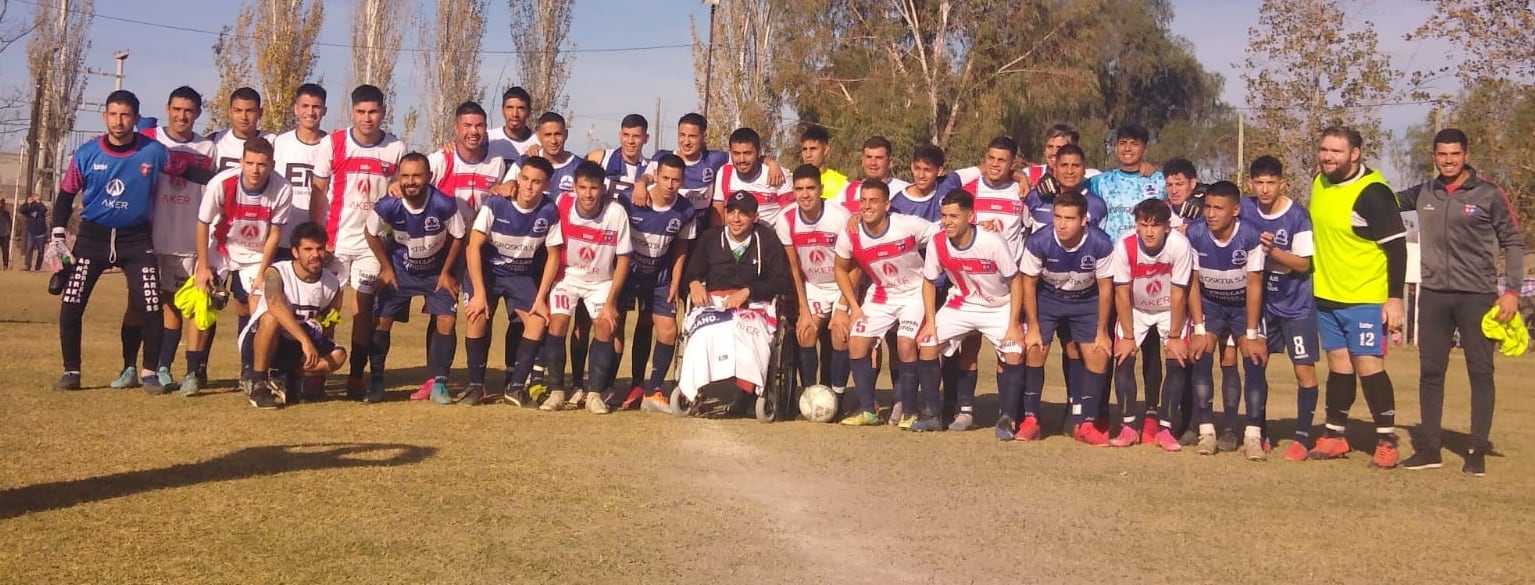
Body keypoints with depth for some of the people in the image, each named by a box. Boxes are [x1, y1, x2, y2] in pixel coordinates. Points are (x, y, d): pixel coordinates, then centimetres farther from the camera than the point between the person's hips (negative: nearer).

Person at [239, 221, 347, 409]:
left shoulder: (333, 285, -5)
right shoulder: (276, 273, -20)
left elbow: (327, 326, 7)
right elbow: (276, 306, -39)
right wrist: (305, 340, -49)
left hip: (292, 347, 5)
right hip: (255, 342, -4)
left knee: (338, 355, -19)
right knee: (272, 318, -37)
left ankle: (282, 377, -5)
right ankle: (258, 385, -24)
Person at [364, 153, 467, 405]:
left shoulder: (445, 205, -29)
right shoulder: (388, 206, -25)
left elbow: (457, 238, -10)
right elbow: (372, 234, -4)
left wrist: (446, 273, -5)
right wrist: (386, 268, 0)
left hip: (437, 271, -1)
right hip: (400, 269, 1)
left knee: (446, 321, -13)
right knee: (382, 320, -5)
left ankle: (439, 383, -2)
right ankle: (376, 381, 10)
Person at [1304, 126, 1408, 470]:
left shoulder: (1373, 193, -16)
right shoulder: (1320, 184, 6)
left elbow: (1397, 246, -15)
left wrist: (1395, 299, -18)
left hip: (1366, 298, -6)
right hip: (1326, 296, 7)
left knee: (1368, 365, -7)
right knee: (1339, 365, 12)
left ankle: (1387, 441, 3)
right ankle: (1334, 437, 19)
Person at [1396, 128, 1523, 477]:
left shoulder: (1489, 194, -3)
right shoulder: (1422, 194, 6)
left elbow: (1513, 243, 0)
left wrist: (1512, 291, -7)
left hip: (1477, 295, -3)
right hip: (1433, 294, 3)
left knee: (1480, 372, 0)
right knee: (1430, 372, 7)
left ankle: (1477, 451, 5)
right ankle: (1428, 448, 15)